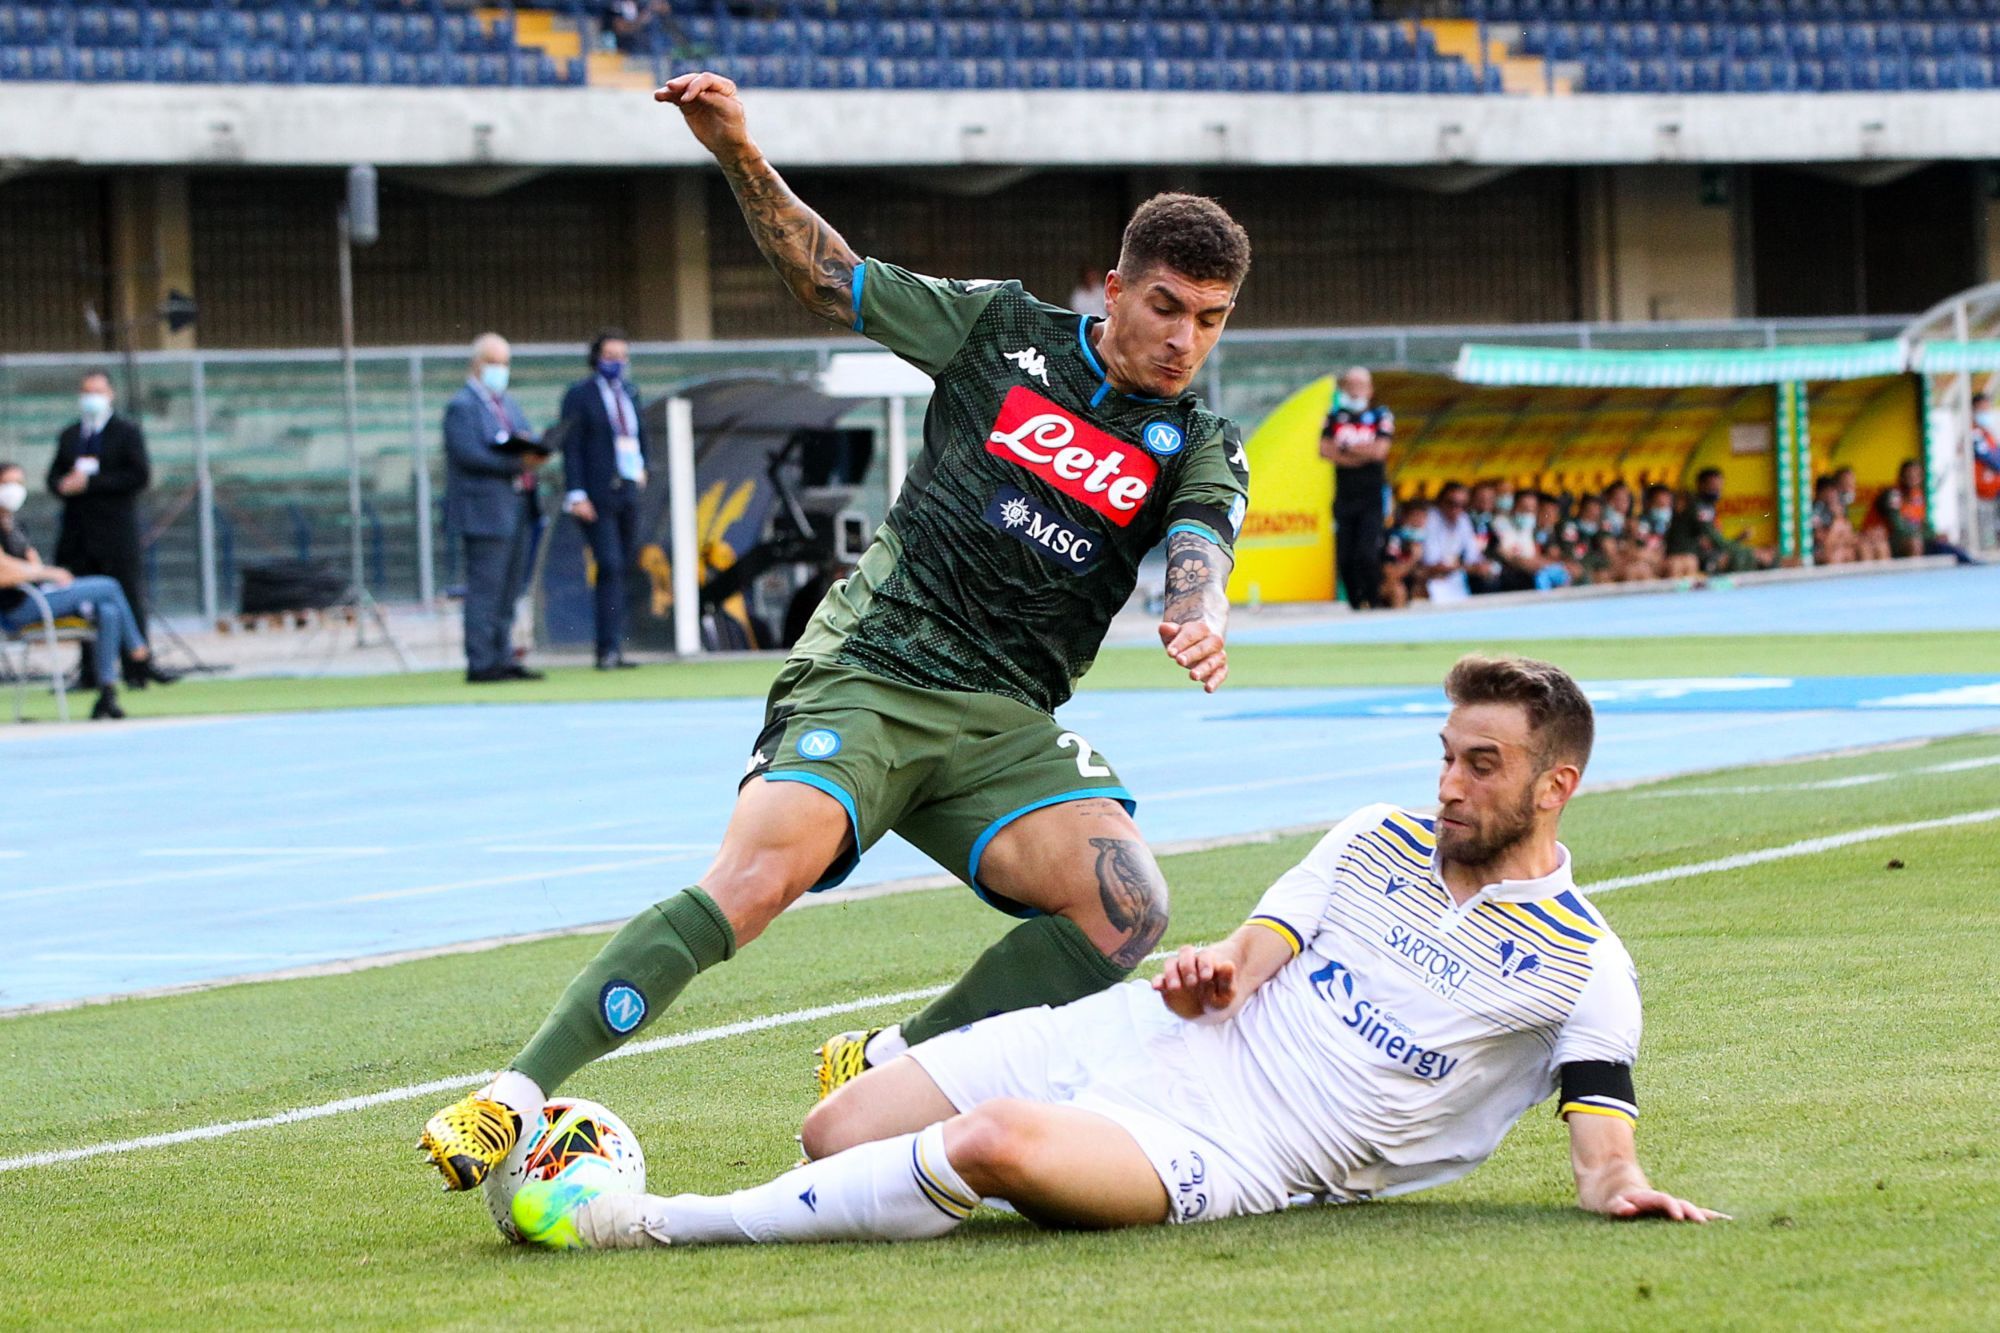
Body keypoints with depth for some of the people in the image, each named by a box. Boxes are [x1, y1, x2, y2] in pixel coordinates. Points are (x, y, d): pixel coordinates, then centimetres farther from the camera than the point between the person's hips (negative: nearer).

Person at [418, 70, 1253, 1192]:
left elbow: (1199, 556, -10)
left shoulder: (1201, 449, 9)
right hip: (868, 673, -3)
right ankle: (514, 1099, -27)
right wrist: (743, 156, -1)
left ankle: (886, 1070, -4)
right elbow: (827, 277, 13)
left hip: (1006, 724, 3)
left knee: (1128, 909, -22)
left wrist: (1200, 626, -34)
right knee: (760, 877, -28)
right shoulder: (1003, 327, 7)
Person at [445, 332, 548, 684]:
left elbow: (529, 441, 18)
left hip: (518, 509, 9)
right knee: (485, 588, -9)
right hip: (485, 512, -9)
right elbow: (470, 455, -18)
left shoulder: (508, 404, 20)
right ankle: (481, 664, -9)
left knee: (509, 589, 10)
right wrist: (518, 462, -22)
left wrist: (534, 451, -6)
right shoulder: (461, 406, -7)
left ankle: (503, 658, 14)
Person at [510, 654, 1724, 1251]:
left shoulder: (1584, 969, -1)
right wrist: (1216, 973, -16)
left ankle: (655, 1226, -28)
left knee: (997, 1145, -35)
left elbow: (1604, 1143, -8)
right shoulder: (1380, 842, 14)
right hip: (1145, 1041, 6)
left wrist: (1622, 1186, -31)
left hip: (1232, 1154, -6)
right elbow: (1250, 959, 8)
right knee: (840, 1135, -10)